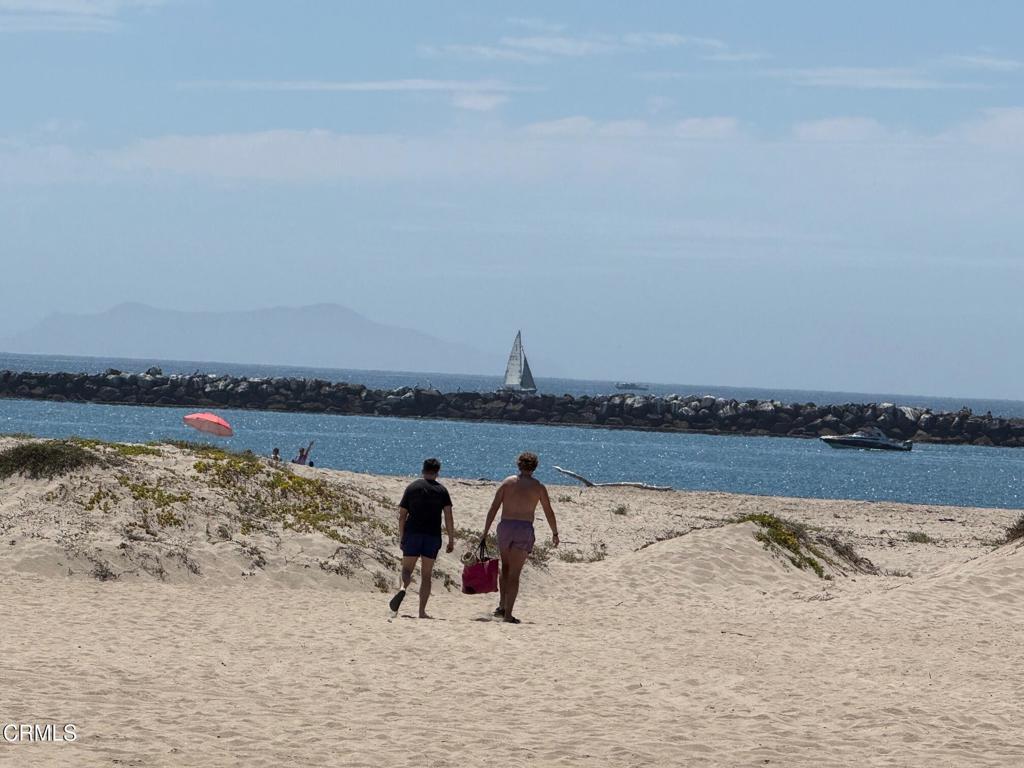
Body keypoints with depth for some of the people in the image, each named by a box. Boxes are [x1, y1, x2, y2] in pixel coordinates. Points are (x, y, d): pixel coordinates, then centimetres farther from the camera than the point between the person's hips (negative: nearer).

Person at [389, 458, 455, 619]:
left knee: (407, 569, 5)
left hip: (412, 533, 0)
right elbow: (448, 517, -2)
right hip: (433, 535, 0)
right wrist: (451, 540, 1)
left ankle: (403, 588, -29)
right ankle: (422, 611, 2)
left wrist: (401, 537, 13)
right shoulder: (441, 490, 4)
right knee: (426, 575, 6)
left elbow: (402, 515, 6)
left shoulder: (412, 487, 6)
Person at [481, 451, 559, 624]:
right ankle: (508, 613, -5)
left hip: (505, 526, 2)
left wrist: (485, 532, 4)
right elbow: (549, 513, 9)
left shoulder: (507, 482, 4)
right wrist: (555, 533, 23)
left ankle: (502, 605, 18)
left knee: (505, 567, 22)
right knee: (514, 573, 0)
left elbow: (493, 508, 1)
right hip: (525, 529, -2)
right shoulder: (538, 487, 2)